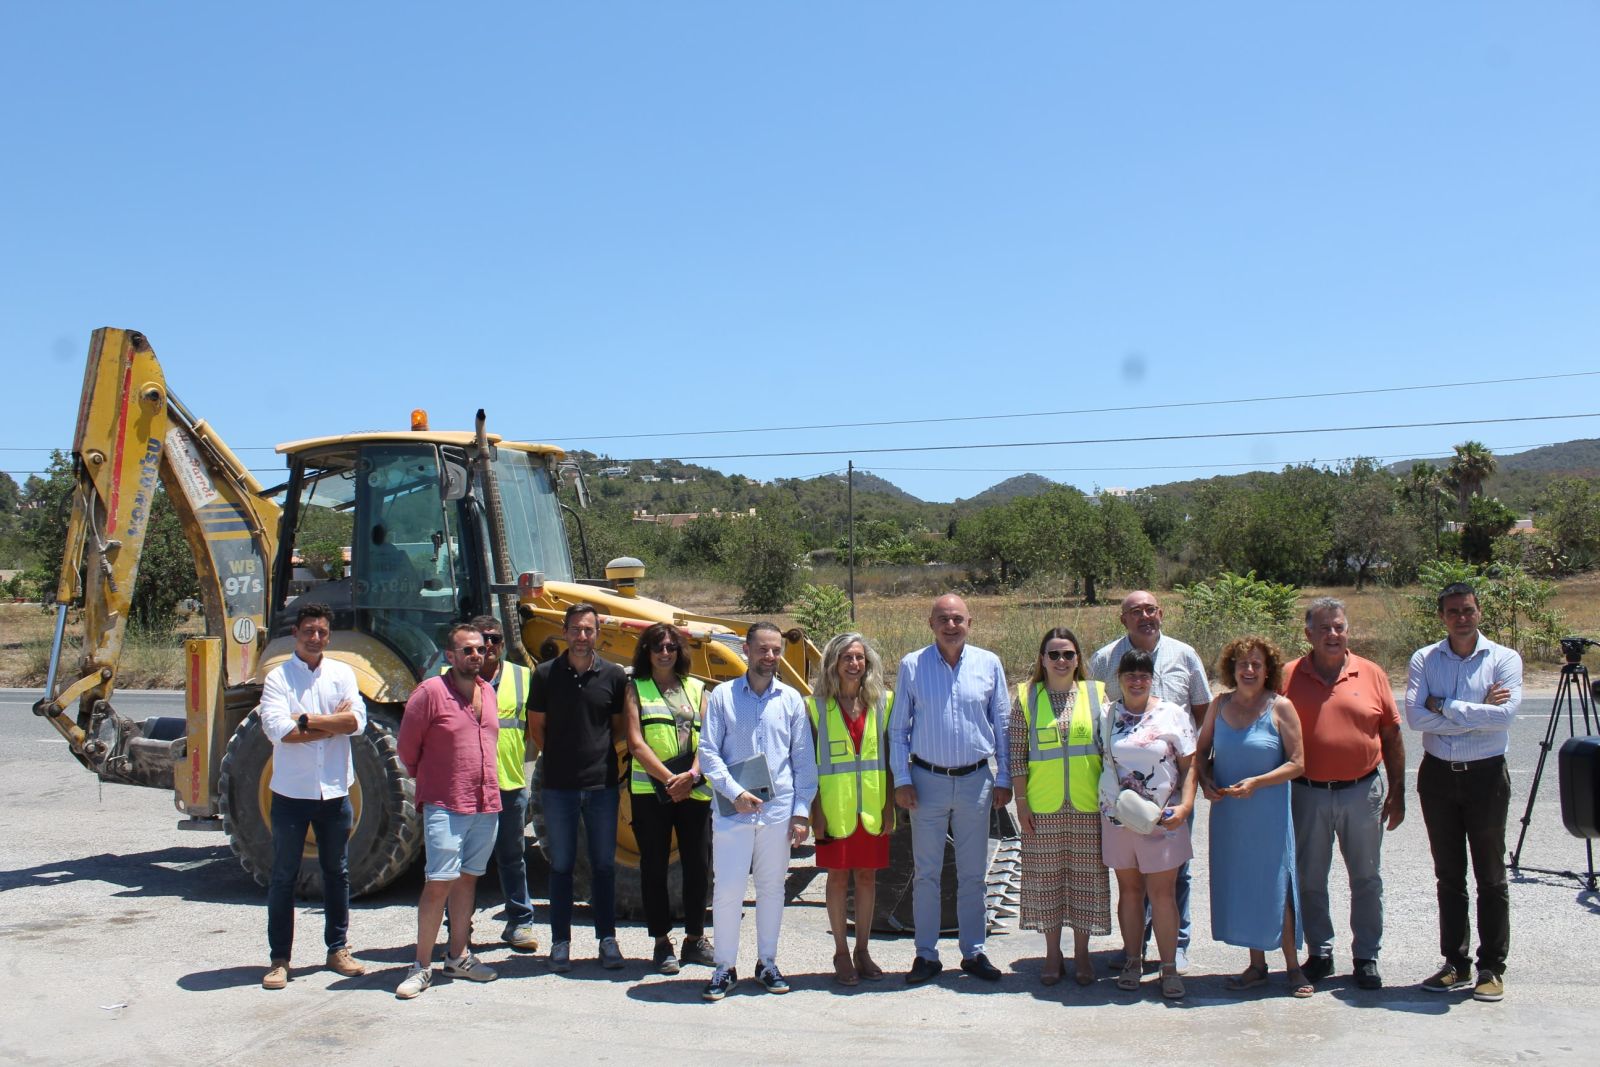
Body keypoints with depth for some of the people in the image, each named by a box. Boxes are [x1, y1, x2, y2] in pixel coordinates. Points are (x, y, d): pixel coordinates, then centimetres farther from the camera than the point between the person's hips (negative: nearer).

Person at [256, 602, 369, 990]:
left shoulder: (341, 673, 4)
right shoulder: (278, 677, -5)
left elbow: (356, 721, -10)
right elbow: (277, 729, -19)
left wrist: (306, 719, -16)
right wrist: (333, 723, -14)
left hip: (334, 792, 3)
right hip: (291, 793, -3)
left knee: (337, 873, 13)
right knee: (283, 878, 5)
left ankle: (338, 950, 25)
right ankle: (279, 959, 15)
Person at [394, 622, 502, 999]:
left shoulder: (487, 692, 10)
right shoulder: (430, 692, -10)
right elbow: (407, 748, -3)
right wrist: (429, 780, 9)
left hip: (486, 803, 6)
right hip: (445, 806, -6)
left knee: (467, 878, 14)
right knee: (438, 883, -8)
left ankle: (458, 956, 24)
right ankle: (422, 965, 2)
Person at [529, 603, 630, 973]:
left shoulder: (614, 675, 1)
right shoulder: (546, 674, 0)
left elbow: (621, 728, 10)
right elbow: (536, 727, 8)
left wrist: (599, 751, -2)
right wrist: (561, 755, 2)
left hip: (602, 783, 0)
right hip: (559, 785, 0)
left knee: (604, 864, 8)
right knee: (561, 865, 8)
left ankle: (607, 939, 18)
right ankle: (560, 942, 17)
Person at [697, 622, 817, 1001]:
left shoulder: (791, 699, 7)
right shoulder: (722, 696, 1)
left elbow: (804, 759, 7)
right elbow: (708, 752, -1)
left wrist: (802, 811, 1)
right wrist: (735, 792, -13)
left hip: (779, 810, 2)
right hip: (733, 811, -2)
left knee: (772, 887, 10)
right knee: (728, 889, -2)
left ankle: (767, 963, 24)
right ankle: (724, 967, 12)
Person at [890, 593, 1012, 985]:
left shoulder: (989, 664, 2)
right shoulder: (912, 666, -1)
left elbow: (1003, 725, 7)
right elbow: (898, 729, 3)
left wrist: (1003, 779, 5)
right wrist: (902, 780, -3)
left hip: (976, 780, 1)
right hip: (927, 780, -1)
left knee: (972, 873, 10)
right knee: (926, 873, 6)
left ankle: (973, 952, 21)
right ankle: (926, 955, 16)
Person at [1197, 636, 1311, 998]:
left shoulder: (1280, 707, -7)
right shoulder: (1220, 705, 5)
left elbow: (1297, 763, -9)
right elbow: (1202, 751, 14)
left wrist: (1256, 782, -19)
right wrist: (1205, 782, -4)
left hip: (1268, 811, -4)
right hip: (1227, 811, 4)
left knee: (1276, 885, 1)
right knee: (1240, 885, 9)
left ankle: (1293, 966, 14)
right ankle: (1257, 964, 22)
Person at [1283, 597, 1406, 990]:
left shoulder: (1371, 674, 1)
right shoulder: (1289, 677, -2)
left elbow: (1391, 736, 6)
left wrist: (1397, 793, 4)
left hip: (1362, 792, 1)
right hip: (1307, 794, 0)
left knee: (1366, 879, 10)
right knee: (1310, 880, 8)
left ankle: (1366, 957, 22)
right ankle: (1319, 953, 22)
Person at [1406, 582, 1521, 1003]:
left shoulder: (1504, 659, -3)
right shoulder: (1424, 660, 1)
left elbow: (1505, 715, -18)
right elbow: (1415, 715, -12)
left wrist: (1446, 706, -13)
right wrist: (1478, 711, -13)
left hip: (1485, 775, -2)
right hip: (1438, 775, 2)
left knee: (1490, 877, 5)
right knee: (1448, 876, 10)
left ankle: (1492, 968, 14)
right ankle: (1456, 964, 19)